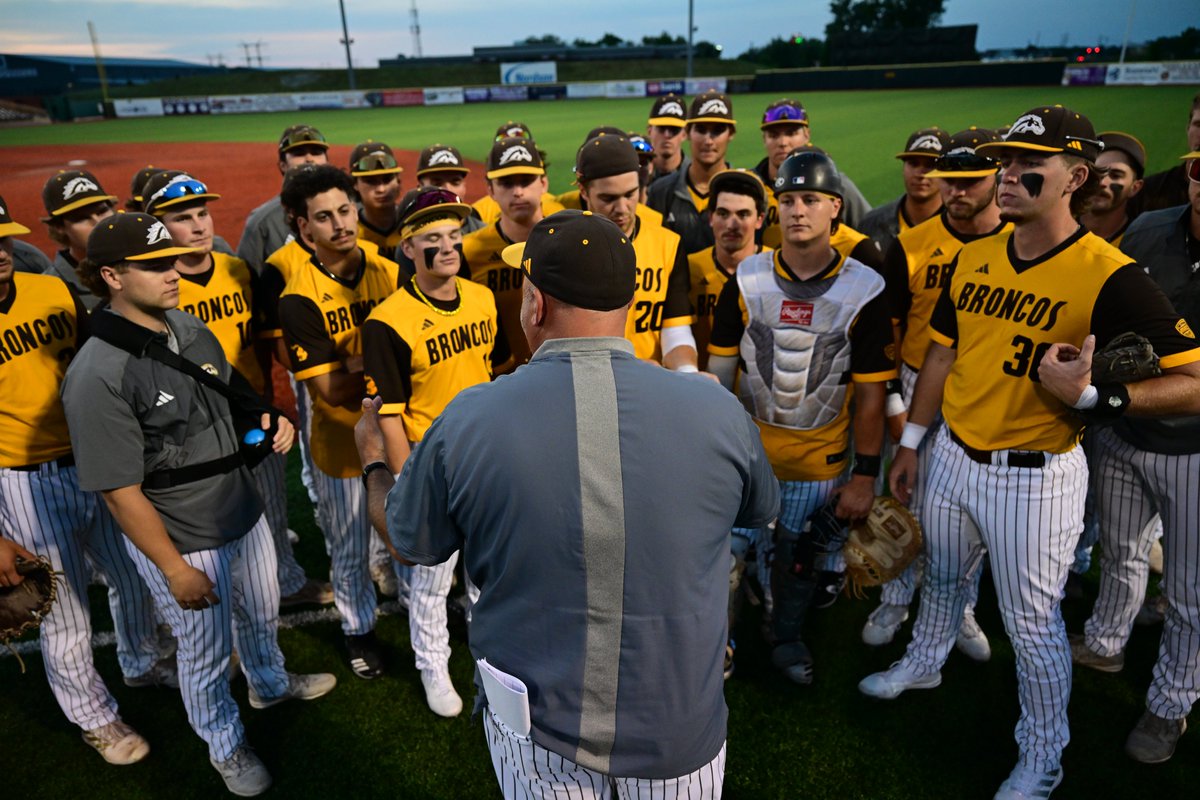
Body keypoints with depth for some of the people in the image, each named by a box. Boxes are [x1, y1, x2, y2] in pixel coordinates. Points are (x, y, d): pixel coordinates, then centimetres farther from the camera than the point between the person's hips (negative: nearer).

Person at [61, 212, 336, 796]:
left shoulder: (190, 328, -2)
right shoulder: (97, 375, -25)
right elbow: (120, 490, -21)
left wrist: (267, 420, -7)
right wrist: (175, 569, -17)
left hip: (244, 512, 7)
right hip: (181, 541, -7)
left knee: (261, 615, 29)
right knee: (207, 652, 16)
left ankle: (271, 684, 59)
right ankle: (226, 747, 43)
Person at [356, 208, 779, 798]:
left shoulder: (466, 421, -20)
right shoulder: (717, 410, -19)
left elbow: (408, 542, 0)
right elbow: (760, 512, 4)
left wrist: (371, 460, 20)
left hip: (535, 727, 1)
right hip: (680, 727, 0)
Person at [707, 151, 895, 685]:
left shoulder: (864, 292, -8)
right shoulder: (745, 281, -5)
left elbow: (871, 394, -5)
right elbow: (719, 370, 1)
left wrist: (865, 475, -5)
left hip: (821, 460, 0)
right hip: (747, 449, 0)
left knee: (801, 559, 16)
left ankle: (788, 637, 43)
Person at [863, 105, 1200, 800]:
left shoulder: (1109, 276, -18)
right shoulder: (975, 256, 1)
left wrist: (1092, 396, -32)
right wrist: (911, 442, 13)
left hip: (1036, 477, -6)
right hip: (953, 456, 6)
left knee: (1033, 625, 9)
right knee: (942, 579, 27)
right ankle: (924, 663, 54)